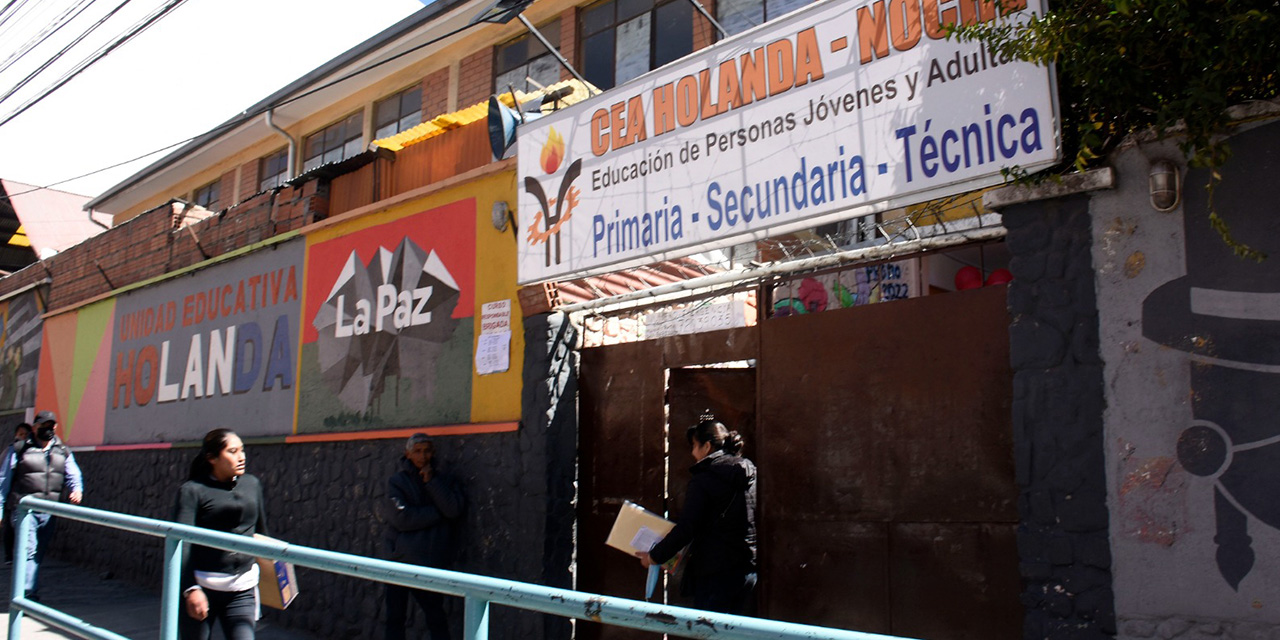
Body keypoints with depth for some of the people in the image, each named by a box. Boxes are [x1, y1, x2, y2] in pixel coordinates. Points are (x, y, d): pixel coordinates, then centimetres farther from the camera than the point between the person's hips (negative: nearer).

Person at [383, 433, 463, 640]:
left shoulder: (439, 481, 9)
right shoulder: (397, 481, 2)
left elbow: (455, 510, -9)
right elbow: (402, 518, -13)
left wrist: (431, 481, -12)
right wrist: (437, 513, -8)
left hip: (431, 561, 1)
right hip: (399, 560, -1)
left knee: (436, 617, 1)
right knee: (395, 617, 6)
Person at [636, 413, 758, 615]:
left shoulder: (704, 479, -10)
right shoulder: (749, 475, 10)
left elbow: (686, 528, -14)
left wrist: (655, 556, -3)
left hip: (715, 575, -7)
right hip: (748, 573, 7)